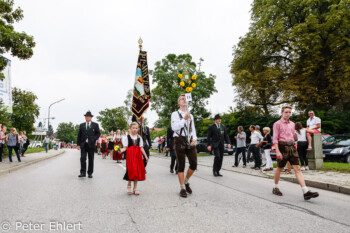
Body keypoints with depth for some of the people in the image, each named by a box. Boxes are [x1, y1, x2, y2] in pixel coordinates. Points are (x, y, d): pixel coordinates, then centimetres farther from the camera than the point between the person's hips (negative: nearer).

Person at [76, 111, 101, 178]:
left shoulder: (95, 125, 6)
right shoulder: (81, 125, 12)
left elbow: (98, 133, 5)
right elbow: (79, 135, 11)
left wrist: (94, 139, -12)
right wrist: (78, 144, 4)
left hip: (91, 144, -1)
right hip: (83, 144, 1)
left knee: (91, 159, 4)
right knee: (82, 158, -8)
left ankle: (90, 173, 12)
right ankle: (83, 173, -2)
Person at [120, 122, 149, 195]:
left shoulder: (139, 138, 10)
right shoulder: (127, 137, 1)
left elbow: (141, 148, 11)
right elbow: (125, 148, -1)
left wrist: (145, 156, 8)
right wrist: (120, 150, -21)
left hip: (138, 155, 3)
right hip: (130, 155, -3)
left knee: (137, 171, 3)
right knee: (131, 171, -6)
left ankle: (135, 188, 13)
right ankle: (129, 186, 16)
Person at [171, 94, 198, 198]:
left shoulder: (190, 115, 18)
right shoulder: (175, 114, 2)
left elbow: (193, 129, 16)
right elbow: (174, 127, -10)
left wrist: (194, 139, 0)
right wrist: (184, 119, -13)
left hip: (190, 141, 5)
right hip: (180, 140, -5)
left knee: (194, 164, 1)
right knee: (181, 165, 0)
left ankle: (186, 182, 25)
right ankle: (182, 188, 11)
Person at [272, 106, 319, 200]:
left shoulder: (292, 124, 15)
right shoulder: (277, 124, -4)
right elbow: (275, 138, -9)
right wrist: (277, 151, -18)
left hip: (291, 147, 5)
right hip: (282, 146, -5)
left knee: (297, 169, -3)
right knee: (279, 168, 7)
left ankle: (306, 192, -9)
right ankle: (275, 188, 25)